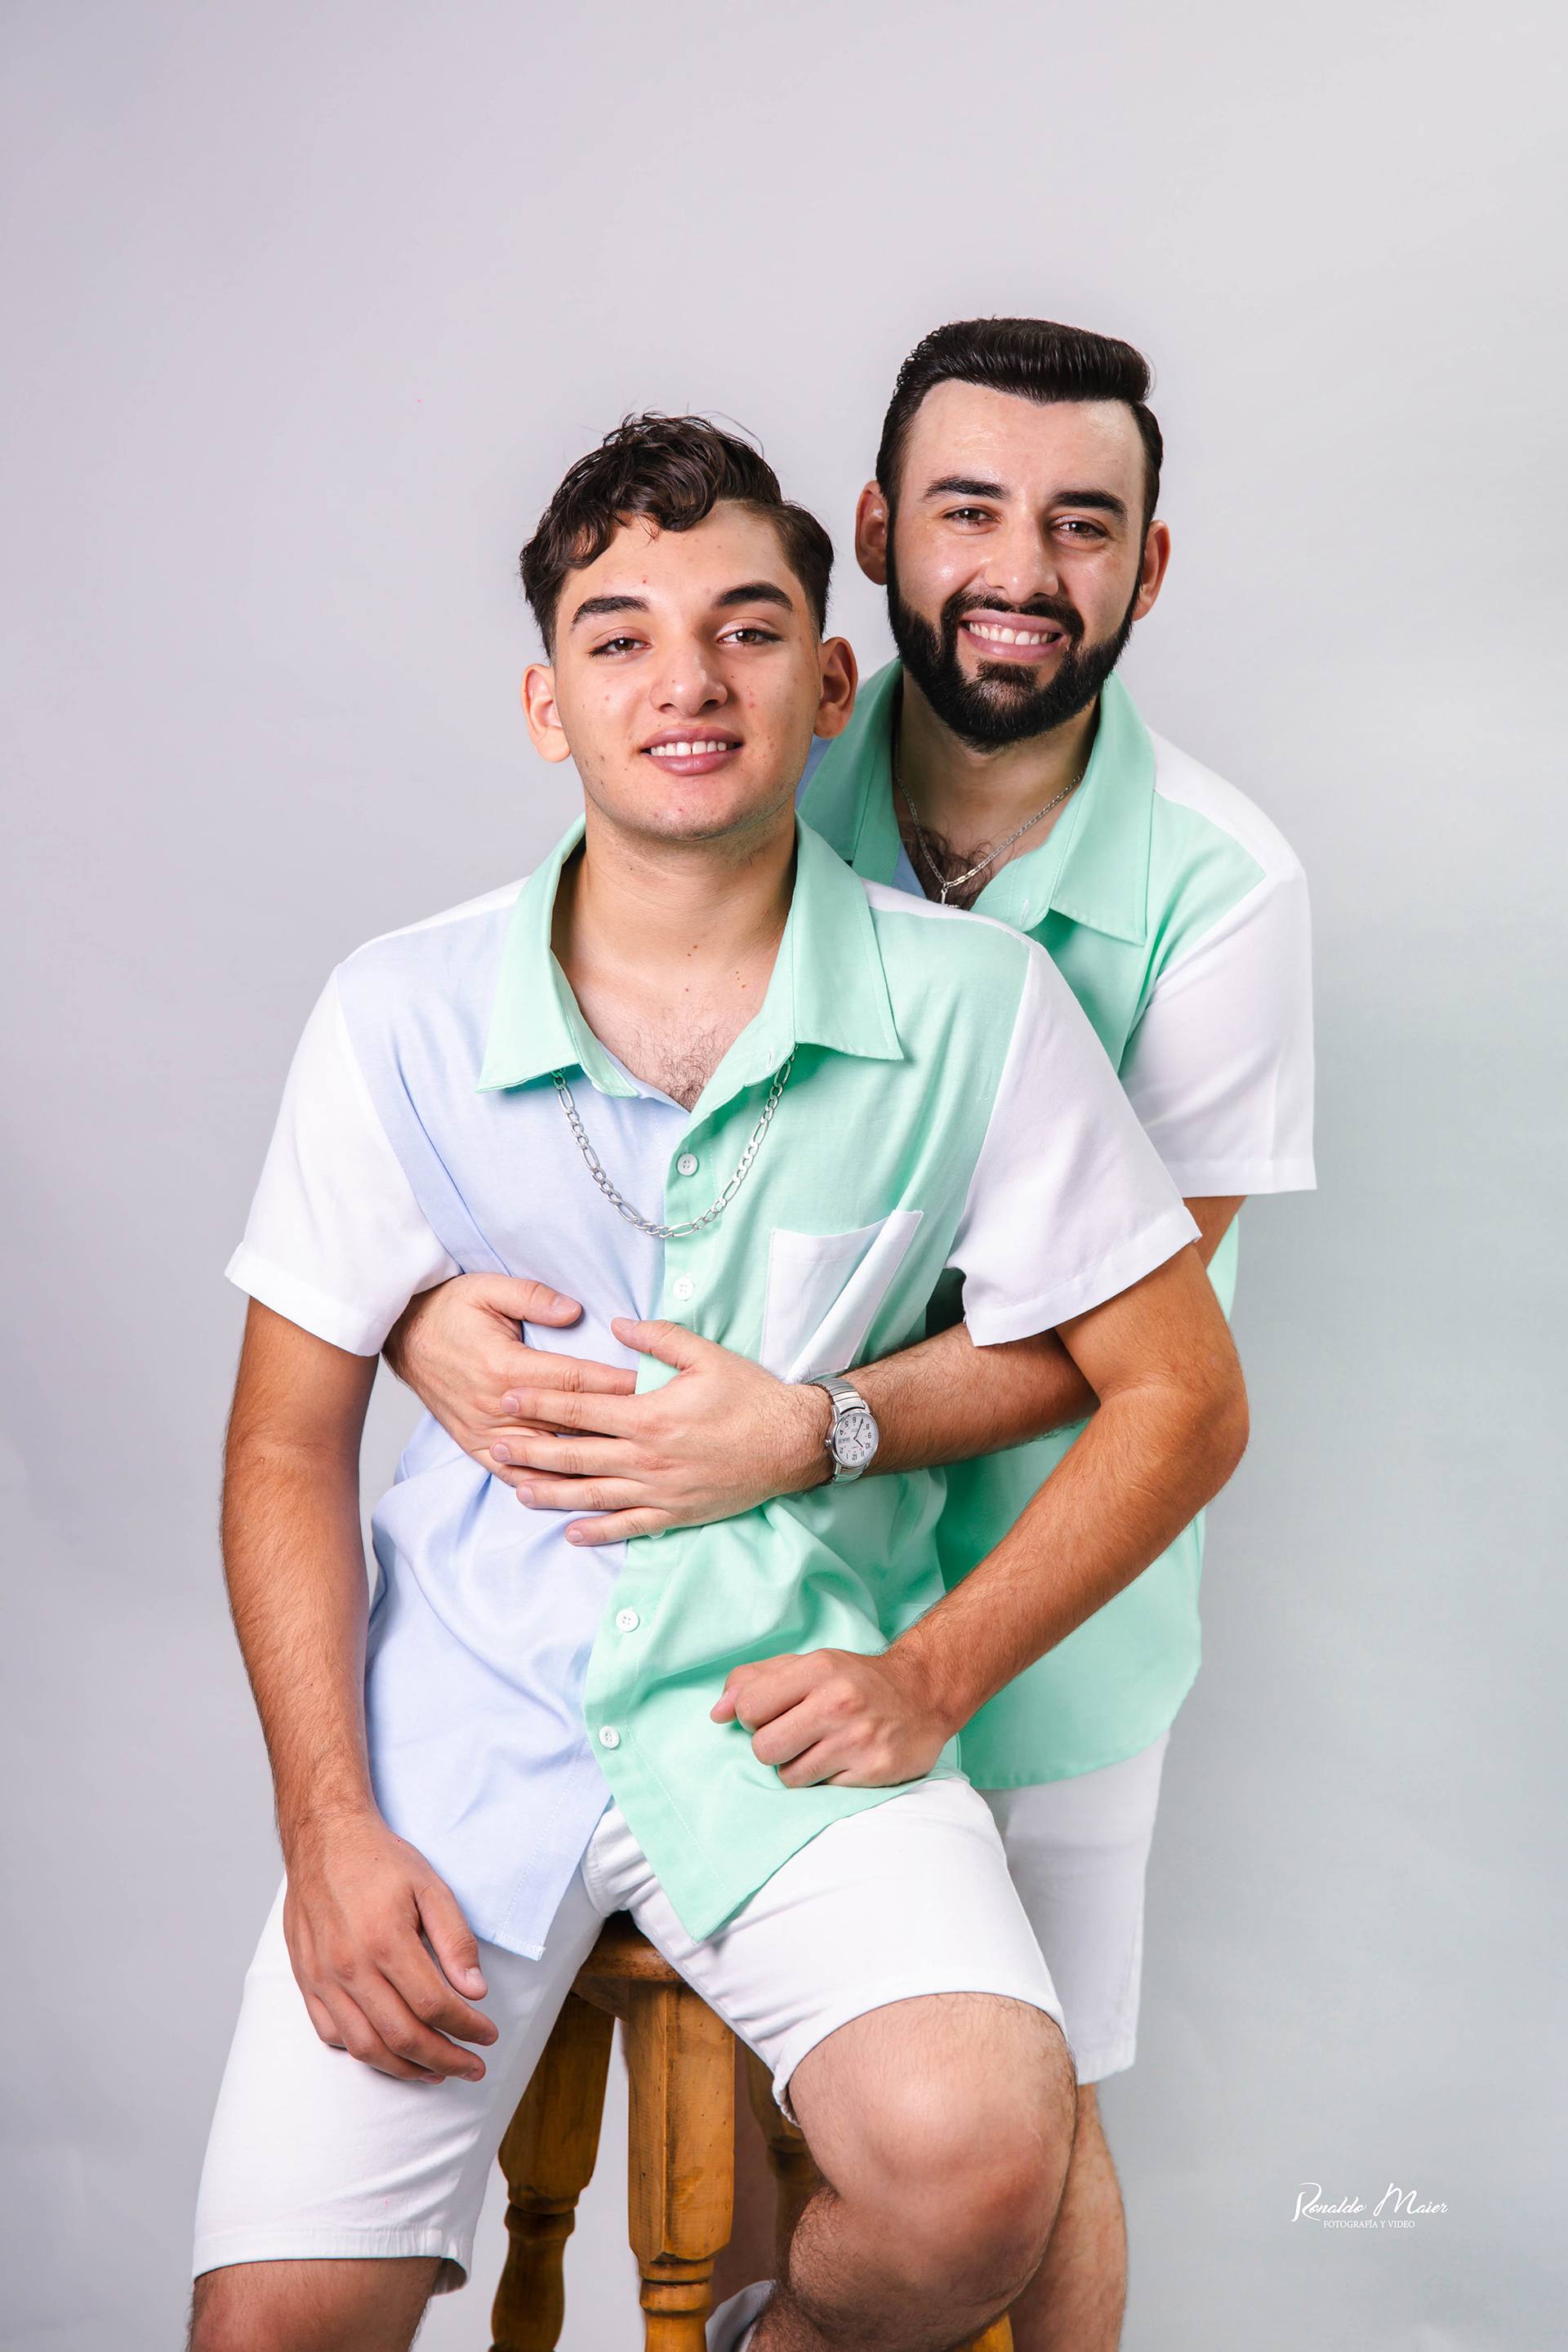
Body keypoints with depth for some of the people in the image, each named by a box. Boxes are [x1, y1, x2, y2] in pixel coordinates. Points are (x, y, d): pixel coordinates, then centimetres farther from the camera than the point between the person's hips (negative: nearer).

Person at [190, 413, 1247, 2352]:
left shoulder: (976, 1007, -6)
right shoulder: (400, 1016, -3)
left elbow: (1180, 1397, 2)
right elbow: (289, 1442, 3)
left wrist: (935, 1674, -7)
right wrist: (327, 1823, -7)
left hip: (797, 1705, 0)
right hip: (464, 1702, 1)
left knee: (977, 2157, -25)